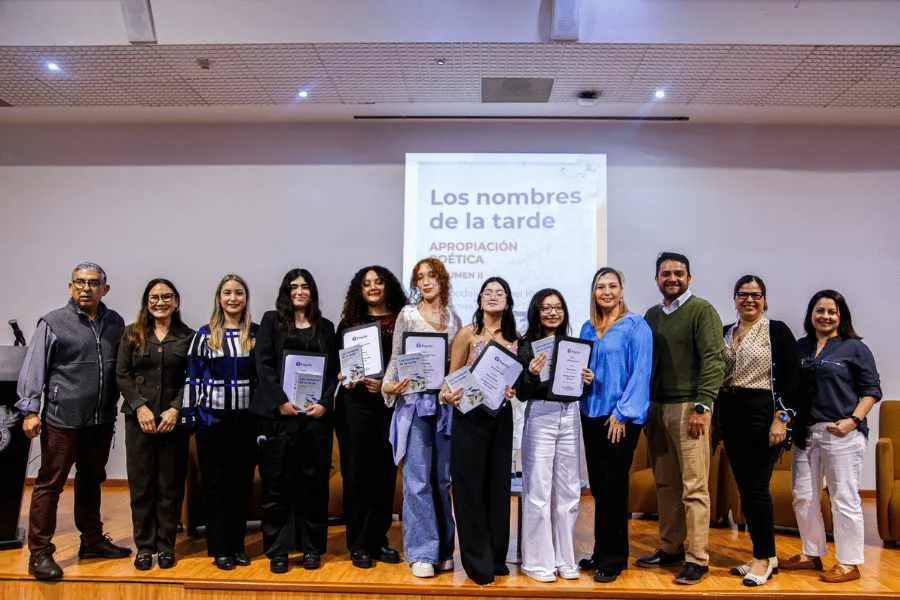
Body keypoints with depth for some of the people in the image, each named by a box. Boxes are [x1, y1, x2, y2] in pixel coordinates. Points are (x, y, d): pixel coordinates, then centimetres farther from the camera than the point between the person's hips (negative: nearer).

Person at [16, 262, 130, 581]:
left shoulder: (115, 323, 8)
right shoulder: (52, 323, -3)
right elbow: (33, 369, -6)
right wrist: (30, 410, -11)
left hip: (102, 420, 4)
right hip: (63, 419, -4)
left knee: (91, 481, 17)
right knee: (49, 484, 3)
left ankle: (92, 540, 30)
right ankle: (39, 553, 13)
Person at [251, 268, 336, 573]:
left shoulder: (325, 326, 14)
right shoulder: (272, 320, 8)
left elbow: (333, 370, 9)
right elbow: (264, 364, -1)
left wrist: (324, 403, -7)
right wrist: (281, 401, -12)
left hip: (316, 412, 2)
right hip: (279, 412, -2)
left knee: (314, 480, 5)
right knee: (277, 481, 1)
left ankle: (312, 547, 15)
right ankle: (277, 549, 11)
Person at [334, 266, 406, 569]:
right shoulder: (349, 322, 11)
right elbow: (336, 362, 12)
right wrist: (344, 376, -8)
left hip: (389, 404, 0)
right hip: (355, 404, 0)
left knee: (384, 473, 6)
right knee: (356, 473, 2)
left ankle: (378, 540, 19)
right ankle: (358, 544, 12)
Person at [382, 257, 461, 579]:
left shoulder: (453, 318, 11)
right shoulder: (407, 314, 2)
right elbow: (396, 358, 1)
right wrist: (388, 385, -14)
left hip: (446, 404, 3)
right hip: (414, 402, -3)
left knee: (442, 479, 9)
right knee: (418, 480, -4)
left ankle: (444, 549, 21)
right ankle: (422, 553, 6)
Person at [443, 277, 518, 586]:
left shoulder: (514, 339, 8)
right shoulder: (467, 334, -3)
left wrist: (514, 389, -9)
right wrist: (448, 395, -23)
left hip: (501, 417, 4)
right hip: (470, 416, -4)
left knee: (498, 485, 11)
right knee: (471, 486, 1)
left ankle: (496, 556, 25)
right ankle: (478, 562, 13)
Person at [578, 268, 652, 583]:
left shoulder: (635, 325, -6)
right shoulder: (587, 328, 13)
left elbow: (640, 372, -11)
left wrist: (622, 413, -15)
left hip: (620, 417, -6)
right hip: (591, 414, 6)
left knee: (612, 486, -1)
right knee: (598, 486, 11)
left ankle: (612, 558, 13)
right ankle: (602, 552, 23)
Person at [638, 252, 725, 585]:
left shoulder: (702, 311, -3)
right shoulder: (652, 315, 15)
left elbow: (714, 361, -10)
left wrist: (702, 407, -16)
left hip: (687, 407, -6)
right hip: (655, 407, 6)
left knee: (694, 486, -3)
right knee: (665, 483, 11)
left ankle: (697, 559, 5)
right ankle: (669, 548, 22)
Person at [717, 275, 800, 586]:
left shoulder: (777, 331, -3)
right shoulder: (725, 333, 12)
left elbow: (791, 377, -8)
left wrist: (781, 419, -15)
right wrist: (715, 419, 9)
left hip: (763, 415, -6)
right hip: (730, 416, 6)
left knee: (756, 487, -5)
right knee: (744, 488, 9)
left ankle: (763, 559, 10)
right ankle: (766, 556, 22)